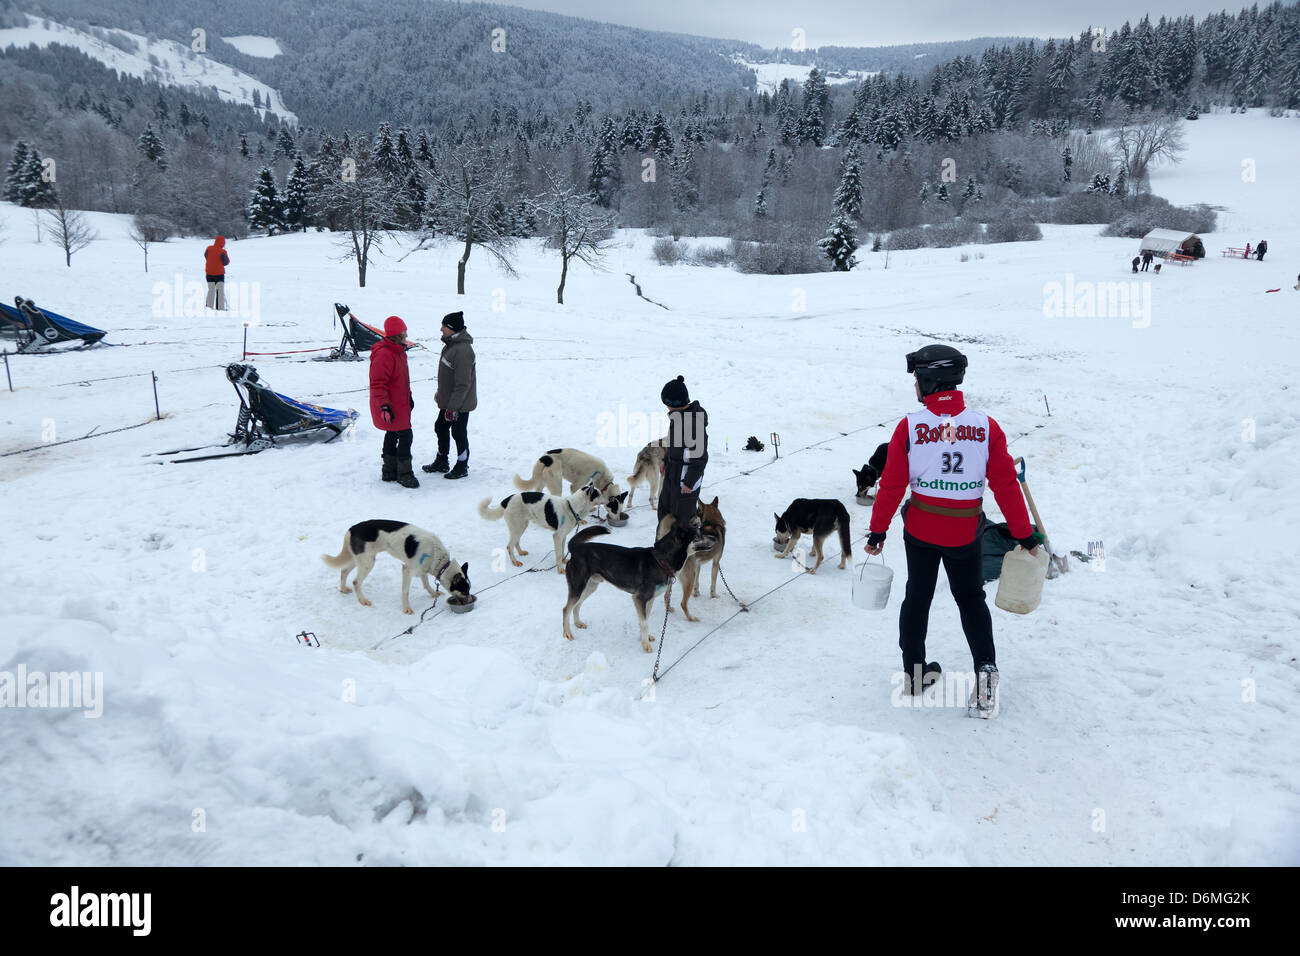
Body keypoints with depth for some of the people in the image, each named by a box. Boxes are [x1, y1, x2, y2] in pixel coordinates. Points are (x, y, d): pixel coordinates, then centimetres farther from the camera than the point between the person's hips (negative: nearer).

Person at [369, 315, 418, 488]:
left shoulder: (398, 351, 10)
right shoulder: (383, 355, -24)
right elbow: (378, 383, -24)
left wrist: (409, 396, 27)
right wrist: (384, 406, -25)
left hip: (399, 404, 11)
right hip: (391, 408, -11)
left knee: (392, 435, 18)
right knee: (405, 436, -8)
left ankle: (389, 472, 29)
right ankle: (404, 475, 2)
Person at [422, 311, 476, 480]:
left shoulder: (463, 350, -28)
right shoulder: (450, 343, 5)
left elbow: (463, 384, -27)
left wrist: (453, 407, -24)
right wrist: (440, 393, 24)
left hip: (460, 403, -10)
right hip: (448, 400, 10)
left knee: (459, 433, 4)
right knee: (441, 427, 20)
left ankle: (462, 467, 21)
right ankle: (441, 462, 36)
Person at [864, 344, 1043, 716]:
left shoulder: (910, 426, -13)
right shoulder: (985, 426, -10)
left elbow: (892, 485, -10)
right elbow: (1006, 485, -8)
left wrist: (878, 531, 0)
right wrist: (1024, 534, 1)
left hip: (919, 531, 0)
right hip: (965, 534, 1)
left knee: (917, 596, 18)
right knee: (971, 599, 19)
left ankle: (914, 671, 28)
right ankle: (985, 672, 10)